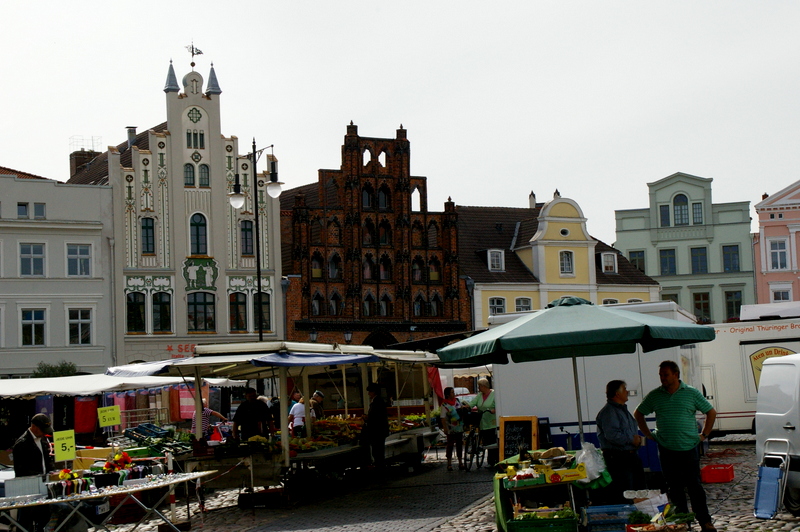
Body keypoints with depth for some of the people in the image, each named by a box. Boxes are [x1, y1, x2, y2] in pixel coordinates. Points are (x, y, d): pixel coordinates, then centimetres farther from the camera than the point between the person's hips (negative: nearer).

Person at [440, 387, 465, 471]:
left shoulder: (457, 401, 8)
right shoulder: (444, 405, -9)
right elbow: (443, 418, -11)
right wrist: (445, 428, -17)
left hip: (460, 427, 5)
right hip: (451, 429, -5)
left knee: (459, 444, 9)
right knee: (450, 445, 0)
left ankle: (460, 463, 17)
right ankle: (449, 463, 7)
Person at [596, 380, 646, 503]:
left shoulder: (623, 410, 20)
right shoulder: (608, 412, -12)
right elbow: (612, 435, -25)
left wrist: (637, 439, 12)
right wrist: (631, 440, -16)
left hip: (631, 455, 10)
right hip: (617, 459, -10)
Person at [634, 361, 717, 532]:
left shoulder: (691, 393, 1)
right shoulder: (654, 396, 6)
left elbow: (711, 412, 10)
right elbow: (638, 414, 18)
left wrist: (704, 435, 5)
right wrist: (648, 434, 10)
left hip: (689, 448, -2)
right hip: (666, 450, 2)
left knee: (694, 486, -2)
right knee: (674, 487, 5)